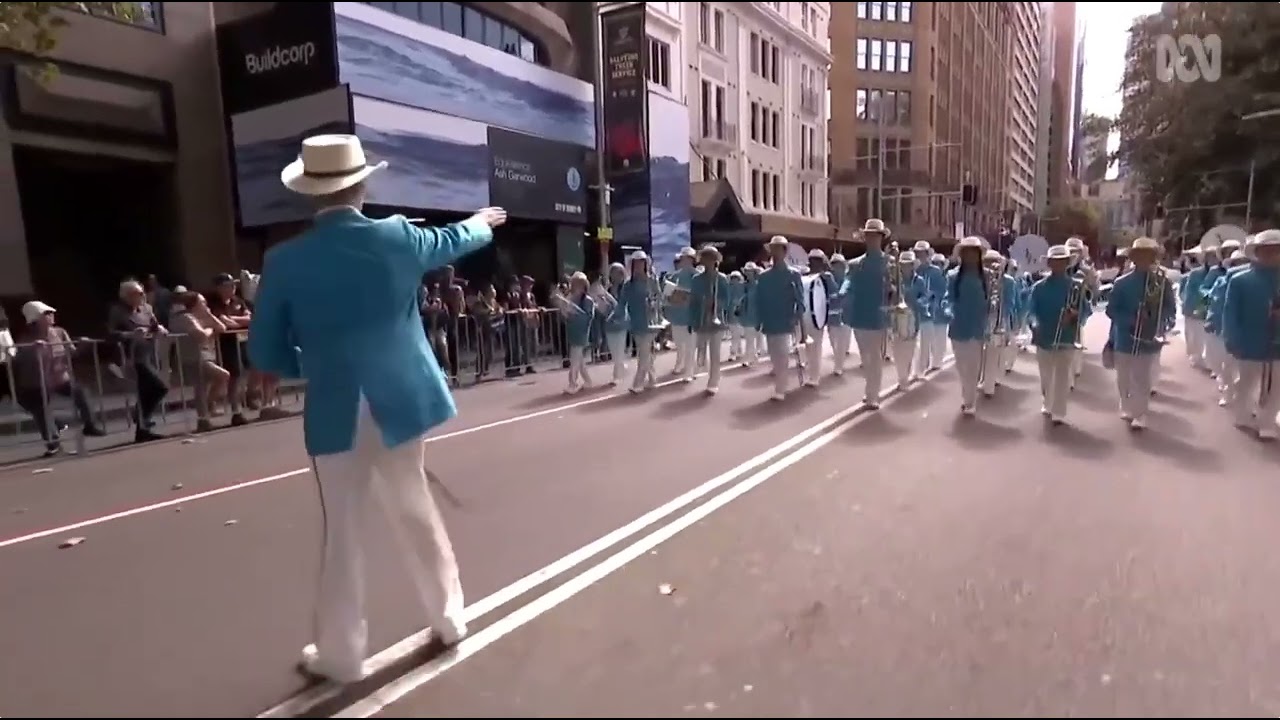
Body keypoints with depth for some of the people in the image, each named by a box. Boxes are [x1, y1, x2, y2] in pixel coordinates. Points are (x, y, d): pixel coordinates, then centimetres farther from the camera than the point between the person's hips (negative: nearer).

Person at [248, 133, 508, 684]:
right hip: (401, 401, 2)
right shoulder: (396, 238, -5)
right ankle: (447, 618, 32)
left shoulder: (285, 261, -7)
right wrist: (482, 224, 38)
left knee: (343, 534, 10)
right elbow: (451, 241, 17)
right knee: (416, 513, 17)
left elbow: (266, 354, -2)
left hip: (336, 414, -1)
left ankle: (340, 654, 24)